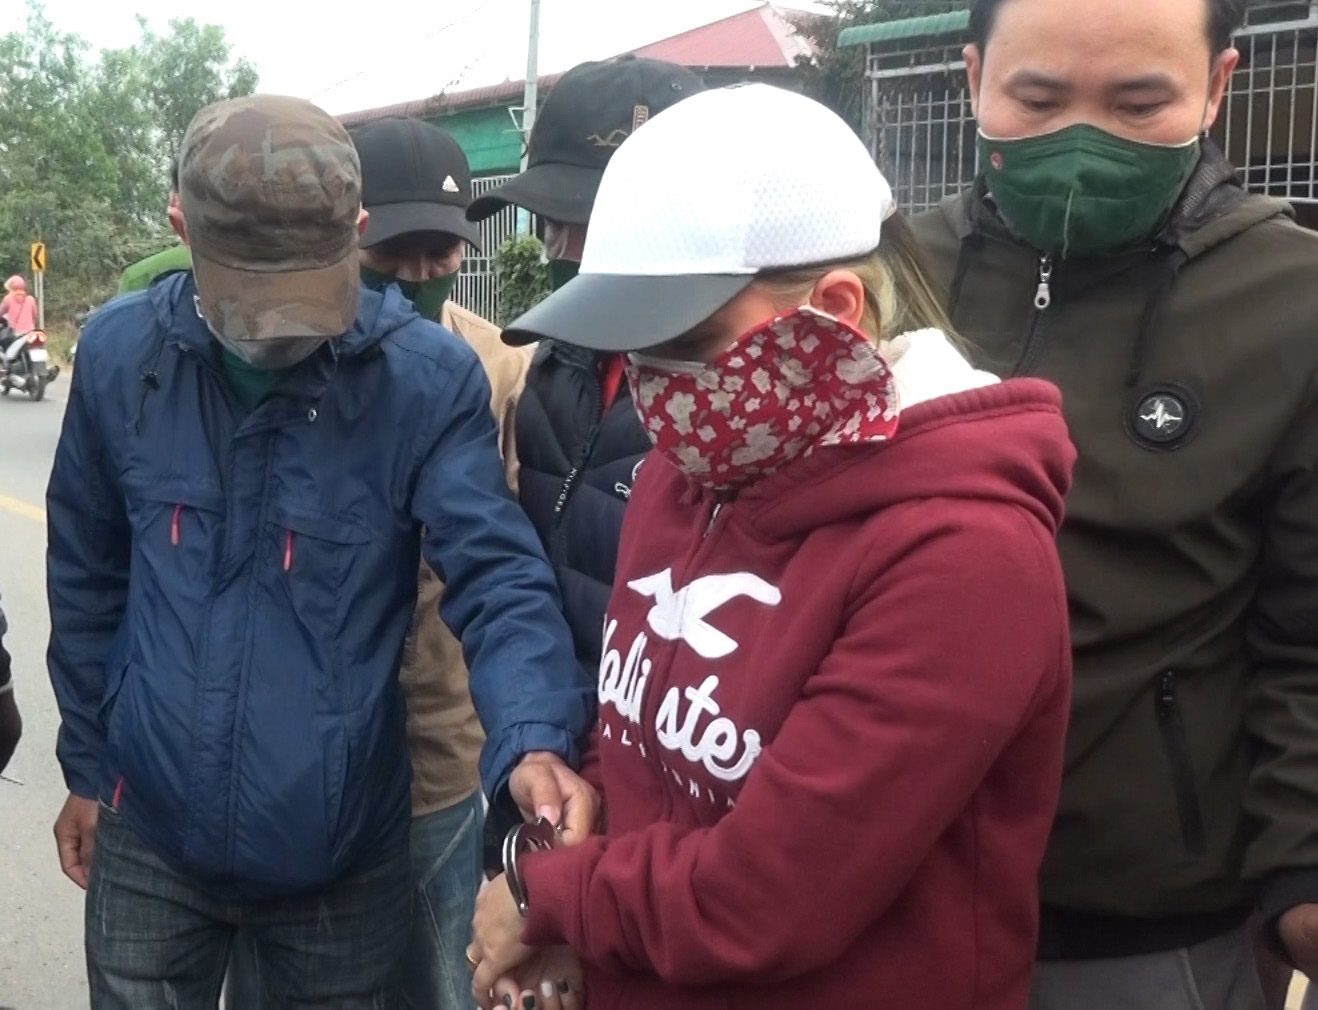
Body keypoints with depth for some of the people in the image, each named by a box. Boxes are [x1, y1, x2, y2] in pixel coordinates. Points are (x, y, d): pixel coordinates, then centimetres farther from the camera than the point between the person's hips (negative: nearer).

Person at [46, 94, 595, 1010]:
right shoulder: (119, 354, -5)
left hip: (346, 849, -1)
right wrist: (88, 761, 11)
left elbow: (499, 577, -18)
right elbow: (87, 577, 6)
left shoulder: (428, 376, -15)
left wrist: (536, 740, -36)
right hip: (149, 840, 2)